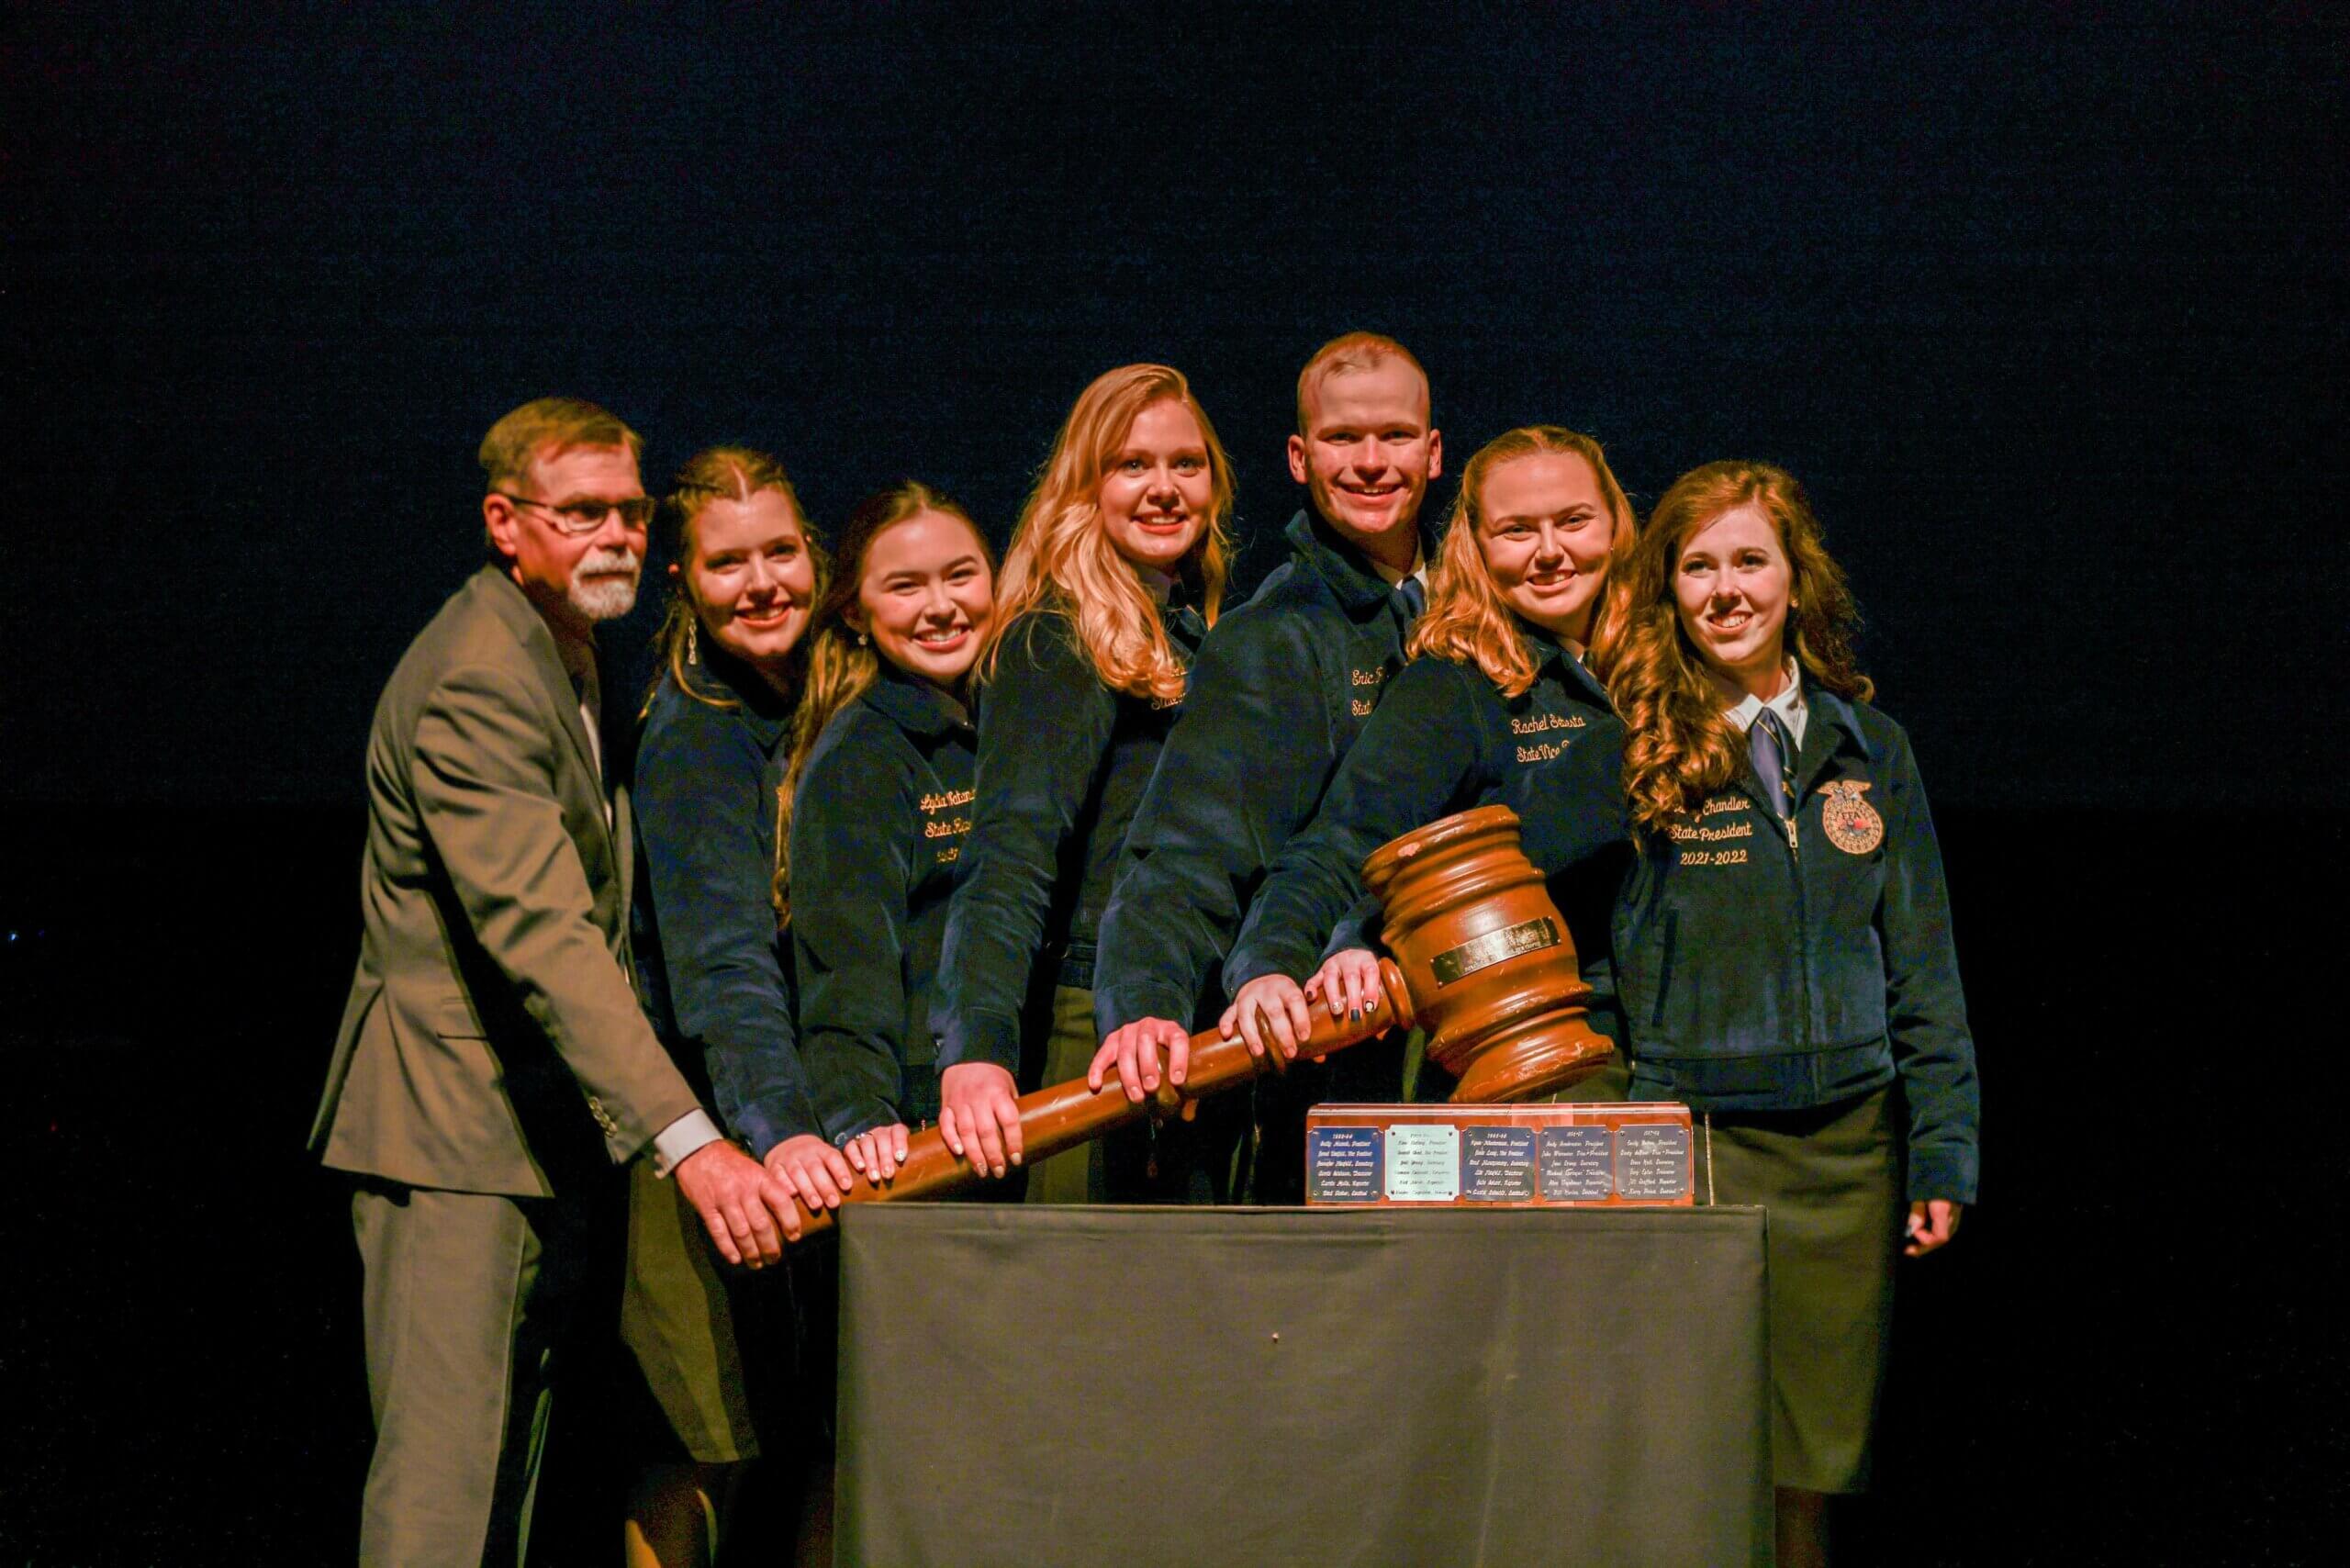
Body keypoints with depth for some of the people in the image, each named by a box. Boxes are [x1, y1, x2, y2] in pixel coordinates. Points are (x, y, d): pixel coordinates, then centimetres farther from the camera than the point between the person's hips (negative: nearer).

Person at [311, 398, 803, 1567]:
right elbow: (540, 930, -31)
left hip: (548, 1123, 10)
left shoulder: (571, 657, 14)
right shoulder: (473, 680, -19)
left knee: (510, 1467, 11)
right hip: (452, 1128, -10)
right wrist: (685, 1139, -39)